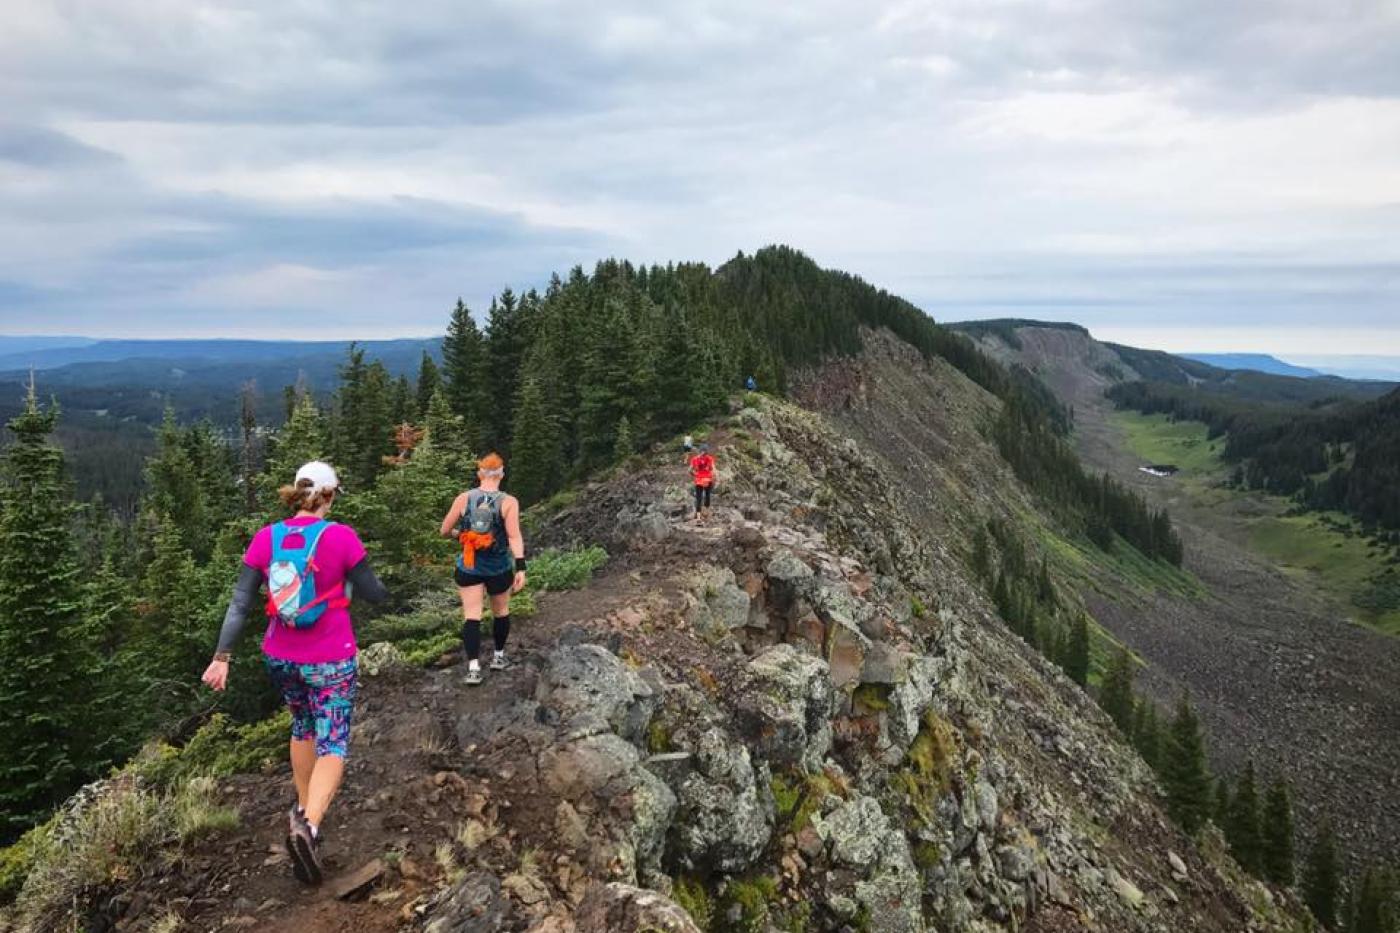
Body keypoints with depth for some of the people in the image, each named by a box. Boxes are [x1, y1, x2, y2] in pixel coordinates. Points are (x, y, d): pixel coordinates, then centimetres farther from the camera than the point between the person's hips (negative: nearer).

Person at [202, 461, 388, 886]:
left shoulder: (265, 538, -4)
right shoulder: (341, 537, -16)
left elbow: (240, 602, -5)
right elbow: (375, 594, -7)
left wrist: (222, 656, -2)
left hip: (281, 658, 5)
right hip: (330, 660, -5)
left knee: (303, 727, 27)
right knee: (332, 744, 0)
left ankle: (303, 808, 40)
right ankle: (309, 824, -23)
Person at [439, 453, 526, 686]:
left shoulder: (463, 499, -5)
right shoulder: (508, 502, -10)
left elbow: (445, 531, 3)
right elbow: (514, 536, -19)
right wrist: (520, 568, -22)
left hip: (468, 567, 1)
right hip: (498, 568, 0)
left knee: (471, 616, 1)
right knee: (501, 612, 20)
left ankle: (473, 667, -10)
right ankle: (499, 656, 34)